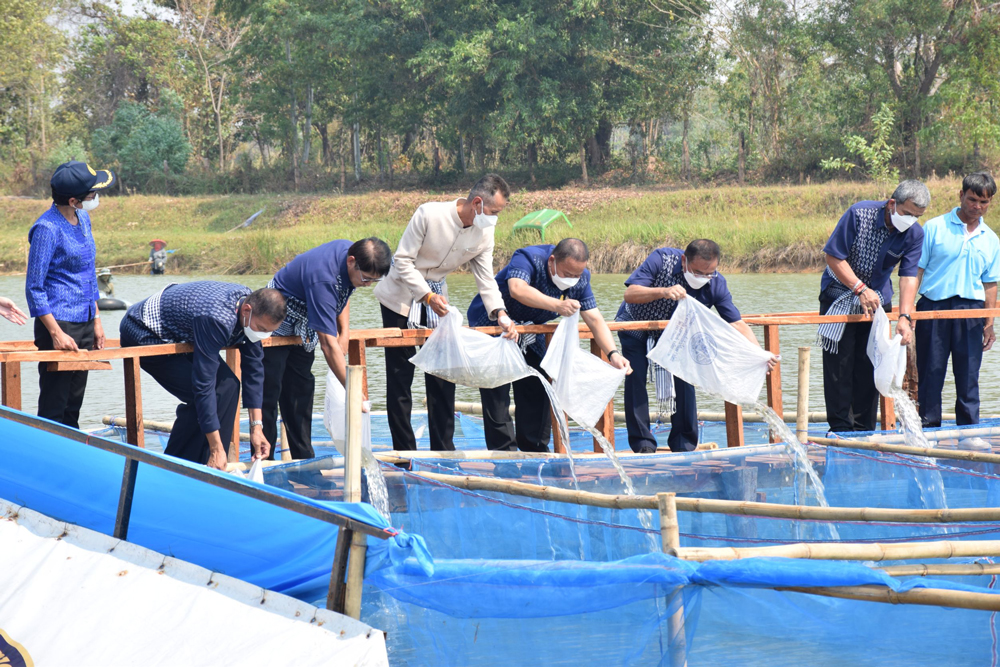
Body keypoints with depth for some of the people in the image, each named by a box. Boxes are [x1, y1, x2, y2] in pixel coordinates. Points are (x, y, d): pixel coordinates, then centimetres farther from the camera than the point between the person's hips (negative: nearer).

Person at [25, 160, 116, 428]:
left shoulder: (83, 219, 10)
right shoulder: (47, 229, -15)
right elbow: (34, 288, -14)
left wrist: (96, 321, 18)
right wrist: (56, 333, -19)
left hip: (84, 324, 8)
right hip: (59, 323, -8)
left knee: (73, 406, 13)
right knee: (54, 409, -6)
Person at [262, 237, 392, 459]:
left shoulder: (350, 251, -13)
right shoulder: (323, 278, -39)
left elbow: (343, 292, 12)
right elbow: (328, 344, -39)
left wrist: (344, 330, -1)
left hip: (302, 330, 9)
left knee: (301, 391, 7)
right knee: (269, 394, -9)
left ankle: (304, 460, 10)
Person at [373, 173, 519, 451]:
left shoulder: (484, 234, -8)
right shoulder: (429, 214, -25)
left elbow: (486, 279, -2)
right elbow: (403, 260, -21)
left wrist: (500, 314, -19)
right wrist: (427, 297, -30)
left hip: (437, 297, 5)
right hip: (402, 297, -5)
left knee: (442, 377, 3)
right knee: (400, 378, -3)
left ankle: (443, 451, 9)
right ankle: (404, 453, 3)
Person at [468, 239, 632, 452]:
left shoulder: (580, 279, -11)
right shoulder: (528, 258, -30)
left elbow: (595, 319, -14)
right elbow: (517, 289, -49)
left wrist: (613, 354, -30)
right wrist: (556, 305, -61)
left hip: (529, 335, 6)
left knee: (537, 387, 2)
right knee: (497, 391, -13)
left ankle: (534, 448, 14)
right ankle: (503, 450, -8)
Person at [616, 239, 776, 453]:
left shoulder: (716, 284, -23)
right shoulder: (662, 260, -31)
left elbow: (737, 323, -22)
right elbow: (630, 294, -35)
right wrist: (664, 292, -52)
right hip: (635, 324, -2)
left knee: (684, 379, -9)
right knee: (635, 378, -14)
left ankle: (684, 444, 2)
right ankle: (642, 443, -8)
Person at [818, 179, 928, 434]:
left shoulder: (914, 234, -11)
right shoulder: (859, 214, -21)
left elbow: (909, 276, -12)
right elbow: (833, 257, -18)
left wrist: (905, 317, -25)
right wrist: (860, 289, -24)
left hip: (877, 299, 3)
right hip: (840, 293, -3)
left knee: (870, 365, 1)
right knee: (839, 363, -7)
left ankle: (865, 429, 8)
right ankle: (840, 428, -1)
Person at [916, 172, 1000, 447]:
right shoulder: (934, 228, 1)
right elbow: (916, 270, 2)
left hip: (970, 311, 2)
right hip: (933, 308, -2)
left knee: (968, 375, 2)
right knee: (930, 372, 1)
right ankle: (928, 429, 9)